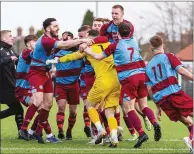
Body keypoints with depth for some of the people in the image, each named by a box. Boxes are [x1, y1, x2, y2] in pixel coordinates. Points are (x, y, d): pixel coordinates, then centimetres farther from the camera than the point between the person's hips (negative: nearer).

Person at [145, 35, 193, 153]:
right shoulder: (168, 57, 7)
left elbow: (149, 89, 19)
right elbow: (181, 70, -8)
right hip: (174, 92, -5)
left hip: (160, 99, 5)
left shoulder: (148, 66, 21)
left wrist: (158, 106, 26)